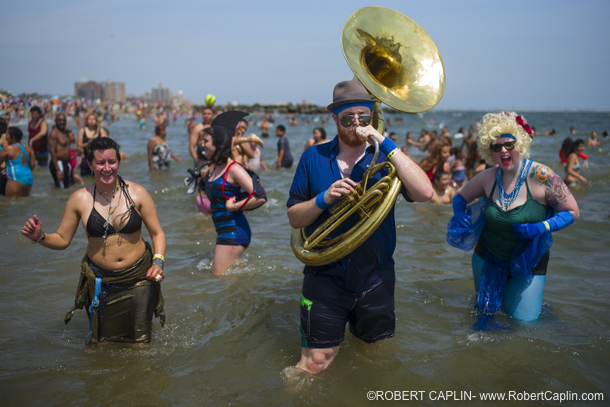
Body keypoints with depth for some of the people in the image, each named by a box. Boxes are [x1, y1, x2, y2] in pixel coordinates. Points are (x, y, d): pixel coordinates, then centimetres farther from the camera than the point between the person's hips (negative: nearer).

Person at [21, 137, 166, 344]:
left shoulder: (137, 193, -7)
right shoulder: (80, 199, -5)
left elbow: (157, 233, -1)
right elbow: (62, 239, 3)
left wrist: (158, 262, -16)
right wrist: (40, 237, -16)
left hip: (138, 279, -1)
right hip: (100, 281, 1)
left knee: (140, 342, 9)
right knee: (102, 341, 13)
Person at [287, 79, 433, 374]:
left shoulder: (385, 158, 1)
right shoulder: (314, 158, 2)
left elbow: (425, 193, -18)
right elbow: (294, 218, 2)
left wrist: (386, 144, -19)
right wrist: (325, 198, -18)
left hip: (375, 280, 1)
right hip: (325, 277, -1)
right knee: (314, 363, -2)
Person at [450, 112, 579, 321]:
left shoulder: (541, 175, -20)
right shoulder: (488, 177, -8)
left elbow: (572, 211, -12)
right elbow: (460, 196, 8)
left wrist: (541, 228, -26)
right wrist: (459, 214, -13)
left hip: (528, 263, -3)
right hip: (487, 257, 3)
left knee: (523, 321, 4)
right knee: (484, 312, 18)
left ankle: (535, 304, 36)